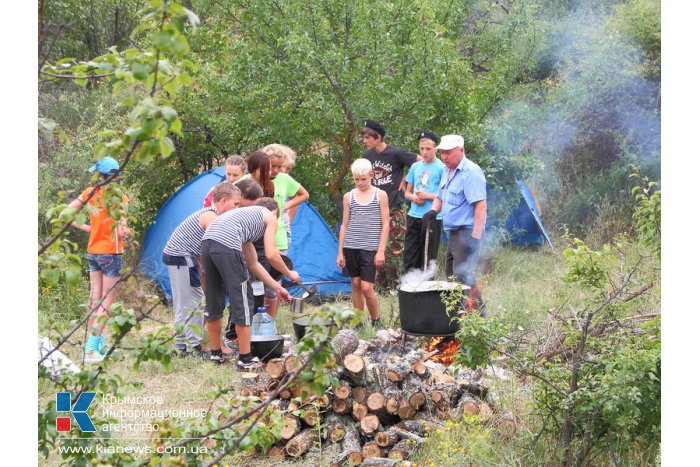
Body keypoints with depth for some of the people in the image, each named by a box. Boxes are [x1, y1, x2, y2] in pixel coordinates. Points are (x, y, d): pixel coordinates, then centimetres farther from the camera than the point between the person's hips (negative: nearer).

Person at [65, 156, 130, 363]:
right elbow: (122, 231, -22)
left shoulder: (90, 193, -2)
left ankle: (98, 342, 22)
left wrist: (86, 228, 7)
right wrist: (128, 233, 0)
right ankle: (91, 349, -6)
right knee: (106, 302, 0)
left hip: (93, 252, 5)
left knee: (95, 299, 14)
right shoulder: (119, 198, -17)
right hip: (111, 253, -5)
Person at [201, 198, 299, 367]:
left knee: (213, 302, 20)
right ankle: (245, 358, 8)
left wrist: (277, 288, 45)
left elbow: (253, 264, 41)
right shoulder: (270, 217, 18)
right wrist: (289, 274, 24)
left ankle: (215, 353, 31)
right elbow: (271, 255, 6)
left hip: (207, 243, 8)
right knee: (242, 301, 3)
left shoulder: (246, 214, 38)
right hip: (227, 246, -8)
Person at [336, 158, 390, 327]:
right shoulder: (348, 196, 9)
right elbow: (344, 225, 11)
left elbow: (385, 224, 0)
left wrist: (381, 251, -7)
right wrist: (340, 252, 8)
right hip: (351, 247, 3)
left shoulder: (380, 195, 1)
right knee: (355, 284, 6)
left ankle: (376, 322, 11)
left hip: (370, 248, -3)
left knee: (367, 288, -8)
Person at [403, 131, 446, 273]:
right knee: (409, 256, 6)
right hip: (413, 216, 5)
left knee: (428, 259, 0)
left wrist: (428, 196, -14)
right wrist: (414, 197, -2)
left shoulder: (441, 168, -4)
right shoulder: (415, 167, 13)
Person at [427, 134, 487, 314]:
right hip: (453, 232, 10)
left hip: (467, 232, -10)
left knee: (464, 277, -14)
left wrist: (475, 237, -27)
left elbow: (480, 205, -22)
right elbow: (440, 197, 28)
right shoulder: (446, 171, 15)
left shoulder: (471, 172, -16)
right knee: (451, 275, 14)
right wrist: (433, 210, 4)